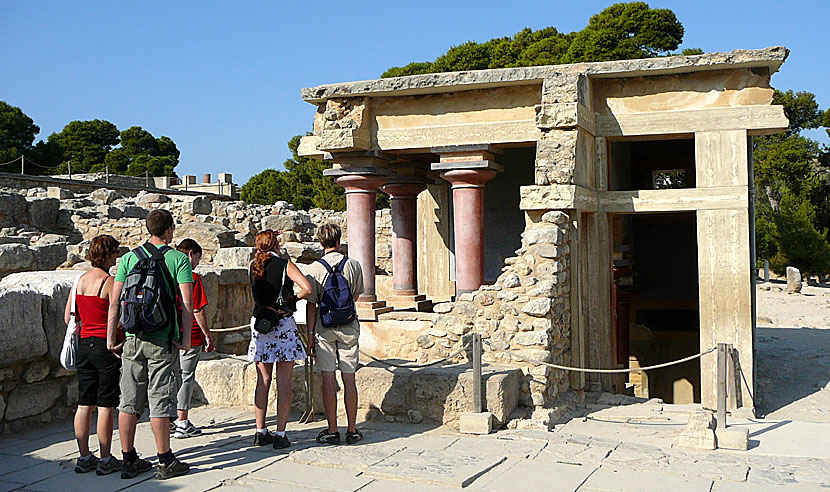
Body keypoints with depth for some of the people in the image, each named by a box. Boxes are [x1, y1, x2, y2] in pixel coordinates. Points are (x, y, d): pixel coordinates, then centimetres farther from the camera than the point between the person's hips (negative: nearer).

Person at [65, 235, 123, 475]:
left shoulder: (81, 279, 8)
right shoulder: (109, 282, -14)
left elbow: (68, 317, 13)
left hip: (85, 343, 7)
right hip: (107, 344, -7)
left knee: (84, 403, 11)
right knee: (106, 405, -1)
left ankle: (84, 458, 18)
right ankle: (105, 460, 5)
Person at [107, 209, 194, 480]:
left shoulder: (129, 257, 6)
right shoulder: (178, 259, -4)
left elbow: (114, 301, 4)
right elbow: (187, 302, -11)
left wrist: (110, 338, 8)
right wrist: (186, 338, -6)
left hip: (132, 339, 4)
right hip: (162, 341, -3)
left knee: (129, 401, 9)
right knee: (160, 400, 1)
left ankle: (129, 460, 17)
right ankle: (165, 462, 7)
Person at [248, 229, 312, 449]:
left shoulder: (252, 266, 5)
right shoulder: (285, 264, -8)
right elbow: (307, 288, -17)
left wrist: (261, 252, 21)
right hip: (283, 323, -4)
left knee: (263, 381, 11)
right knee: (284, 383, 0)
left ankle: (260, 431, 14)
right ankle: (280, 434, 1)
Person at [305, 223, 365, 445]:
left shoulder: (315, 268, -7)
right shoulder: (354, 265, -2)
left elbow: (311, 304, -7)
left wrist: (310, 333, 0)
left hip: (324, 328, -1)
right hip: (349, 327, 1)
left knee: (328, 380, 3)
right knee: (349, 379, 6)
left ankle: (332, 431, 5)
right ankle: (352, 430, 10)